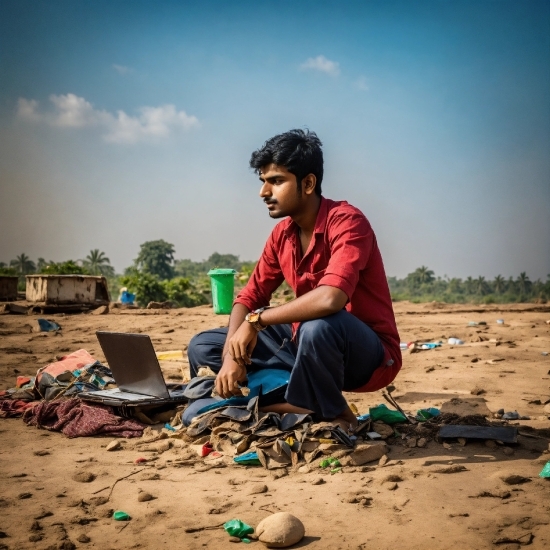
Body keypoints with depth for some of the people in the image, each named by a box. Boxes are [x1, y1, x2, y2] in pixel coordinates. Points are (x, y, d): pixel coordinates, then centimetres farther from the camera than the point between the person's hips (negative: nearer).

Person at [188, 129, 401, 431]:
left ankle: (333, 417, -11)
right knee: (202, 347, 1)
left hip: (369, 355, -7)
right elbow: (249, 298, 6)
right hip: (308, 344, 7)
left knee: (318, 326, -41)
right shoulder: (282, 234, 3)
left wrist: (256, 321, -24)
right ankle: (302, 401, -11)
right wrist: (232, 353, -14)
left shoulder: (346, 221, -21)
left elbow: (330, 298, -37)